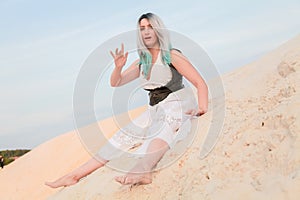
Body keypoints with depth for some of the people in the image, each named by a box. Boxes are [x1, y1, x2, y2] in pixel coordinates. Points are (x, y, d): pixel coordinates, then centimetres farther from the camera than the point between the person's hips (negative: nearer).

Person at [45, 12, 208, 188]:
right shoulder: (142, 62, 15)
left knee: (161, 128, -41)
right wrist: (118, 68, -4)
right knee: (123, 137, -6)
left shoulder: (172, 56, -3)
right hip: (155, 110, 7)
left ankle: (144, 171, -70)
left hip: (178, 105, -7)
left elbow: (200, 83, -10)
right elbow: (115, 83, 20)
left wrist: (202, 108, -29)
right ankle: (75, 176, -8)